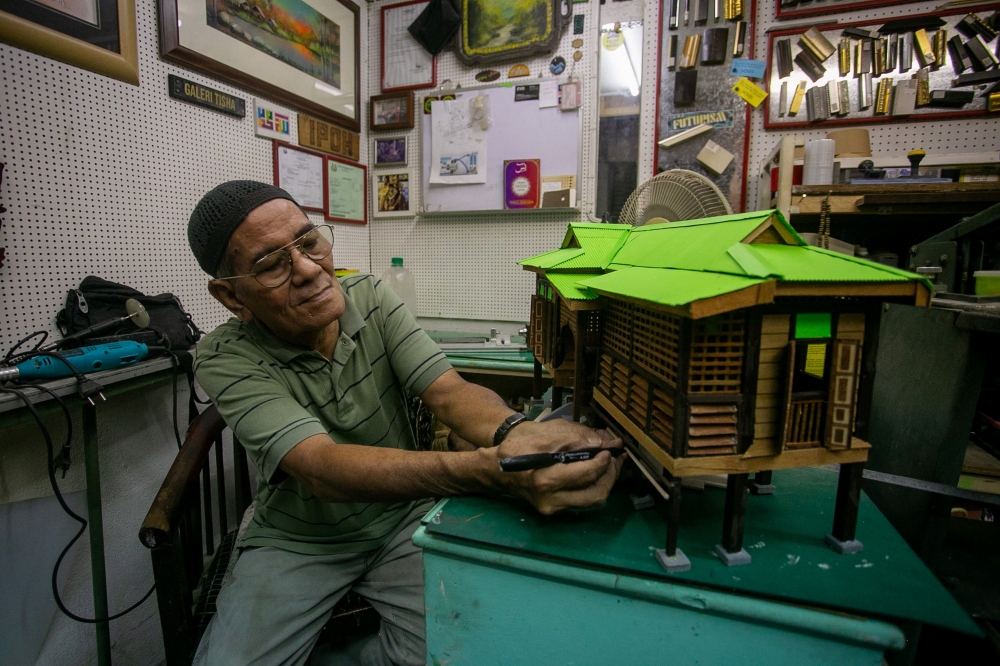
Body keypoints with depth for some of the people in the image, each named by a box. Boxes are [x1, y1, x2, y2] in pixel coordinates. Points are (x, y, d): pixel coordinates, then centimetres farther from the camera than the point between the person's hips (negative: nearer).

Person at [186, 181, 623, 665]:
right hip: (296, 540, -1)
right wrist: (490, 468, -49)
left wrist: (513, 432, -42)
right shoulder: (224, 359, -18)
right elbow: (322, 469, -33)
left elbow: (448, 390, -17)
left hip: (403, 516, 2)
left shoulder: (370, 297, -8)